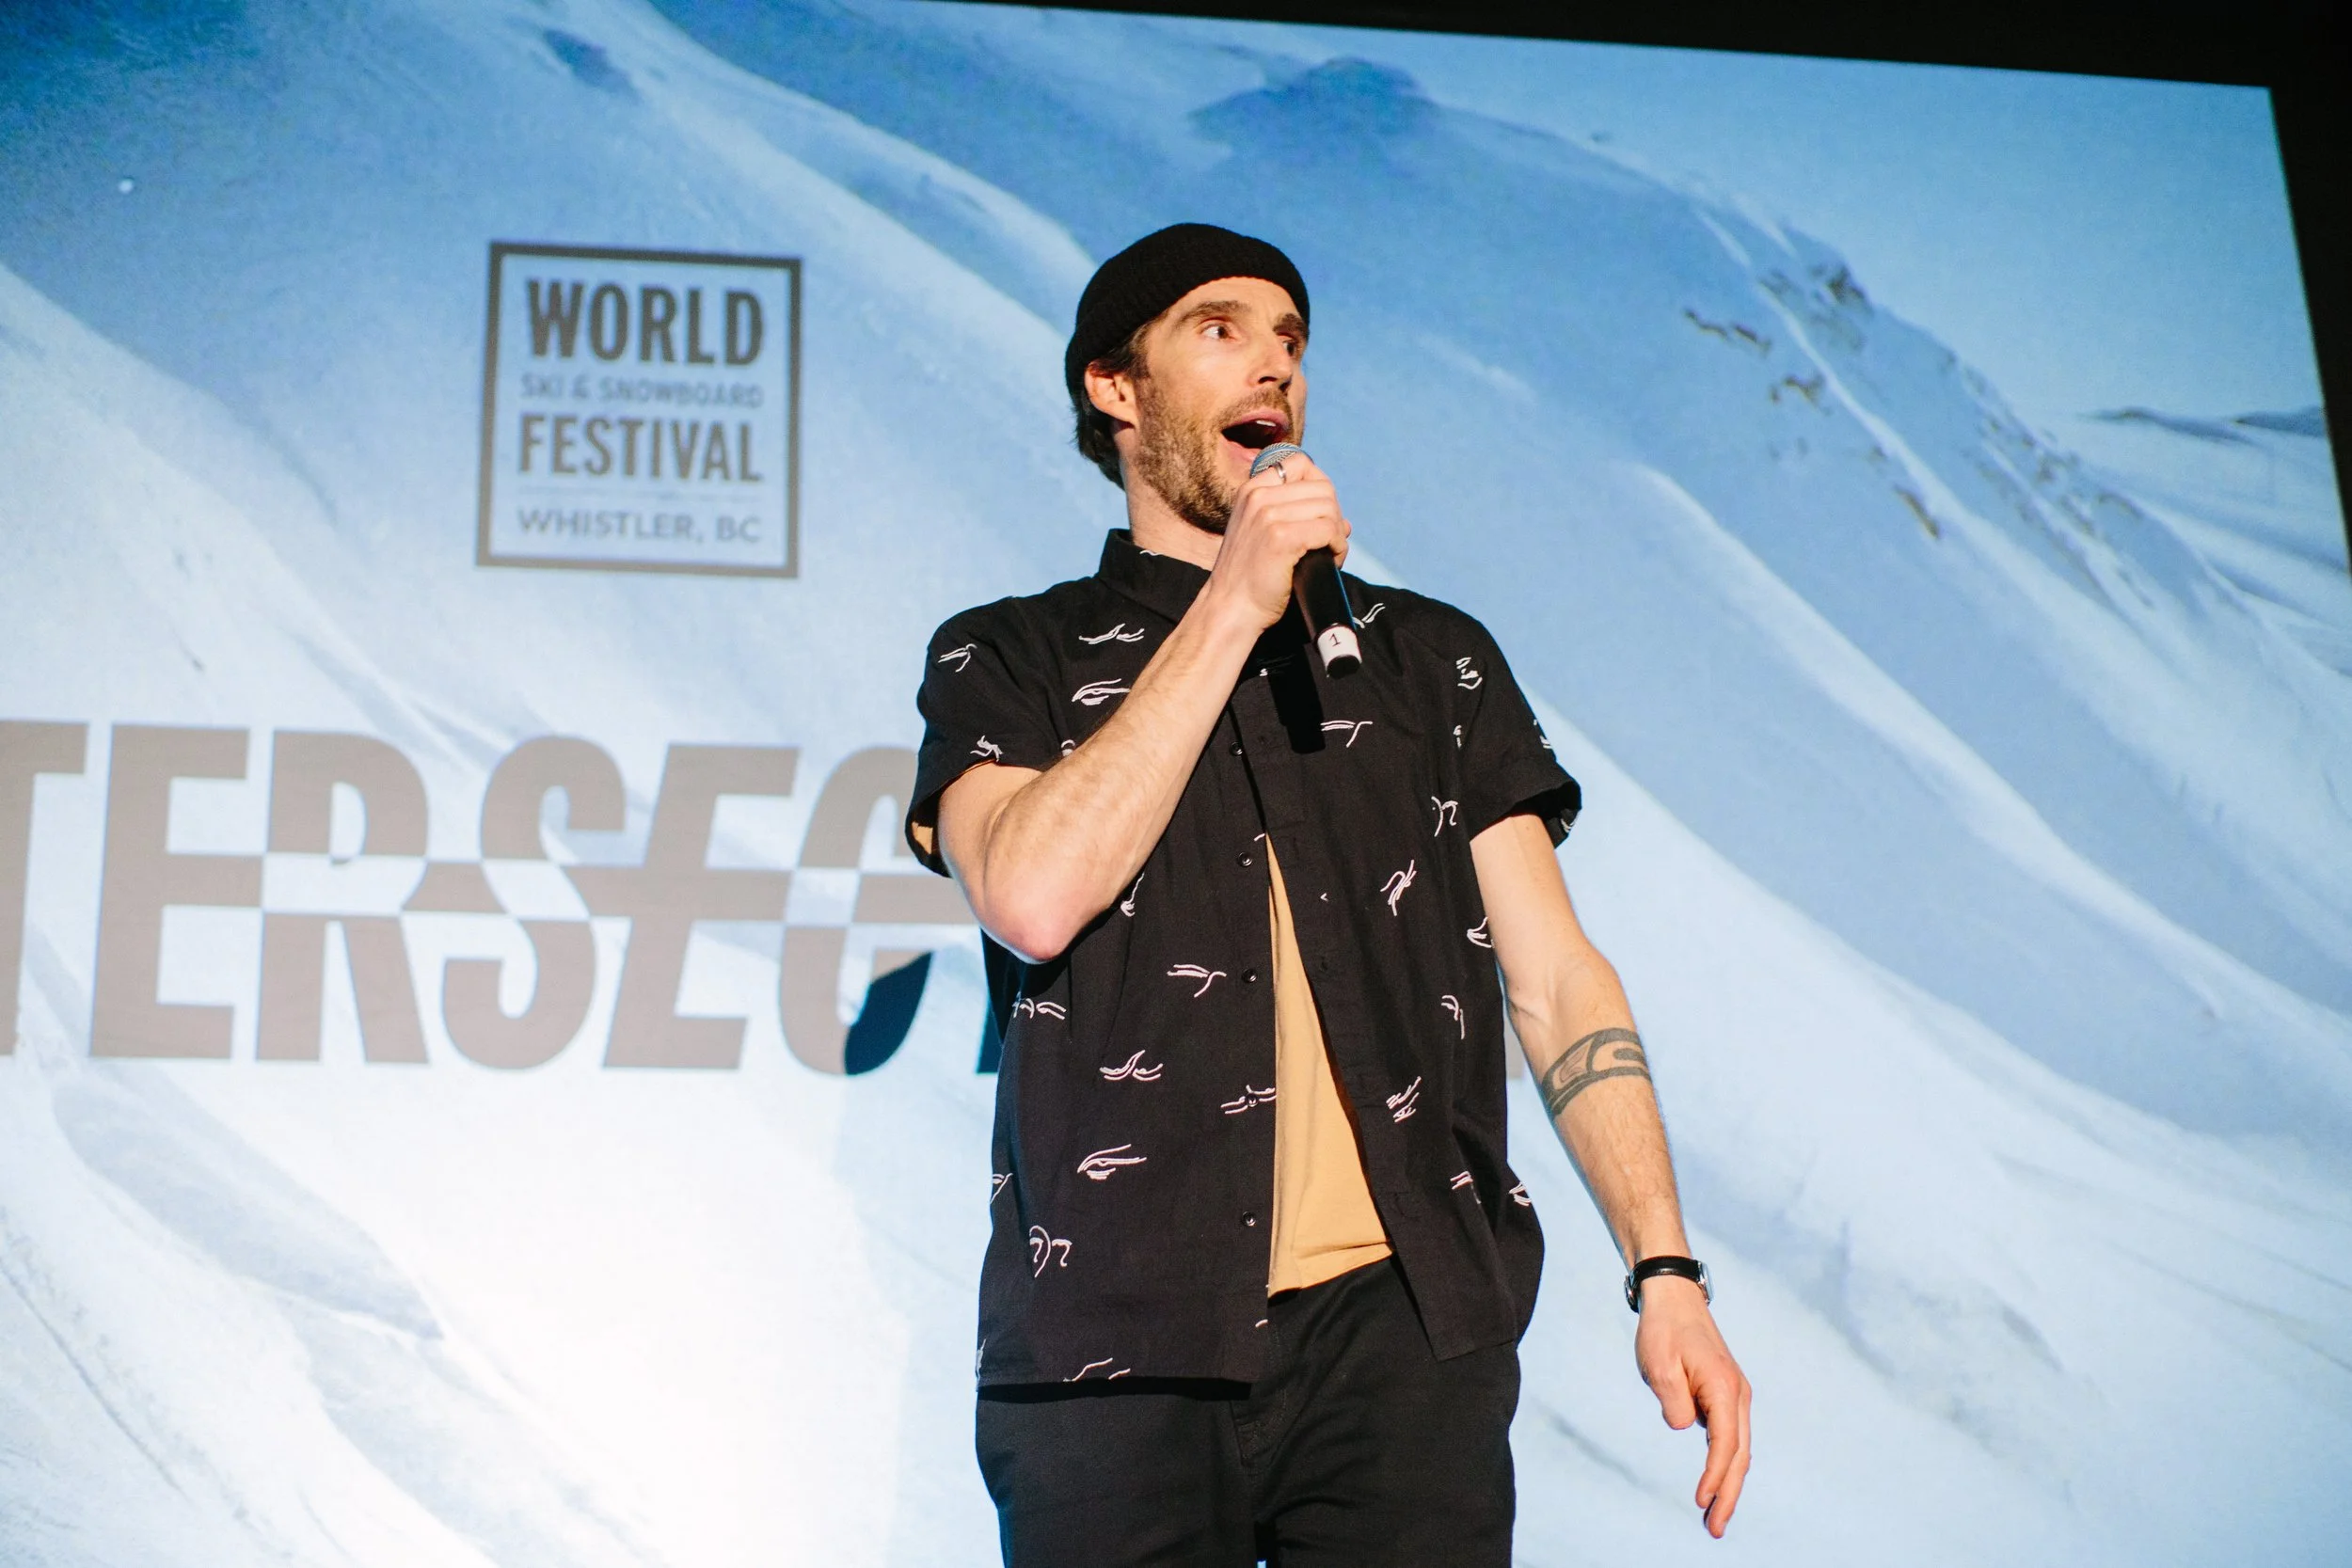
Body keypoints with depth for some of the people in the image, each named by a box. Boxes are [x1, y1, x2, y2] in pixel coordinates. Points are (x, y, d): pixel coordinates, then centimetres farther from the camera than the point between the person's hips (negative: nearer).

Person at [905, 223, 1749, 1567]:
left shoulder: (1432, 657, 18)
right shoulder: (1008, 661, 12)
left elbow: (1558, 979, 11)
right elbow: (1034, 897, -10)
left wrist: (1666, 1272, -1)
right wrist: (1233, 604, -5)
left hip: (1402, 1321, 1)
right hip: (1123, 1342, -1)